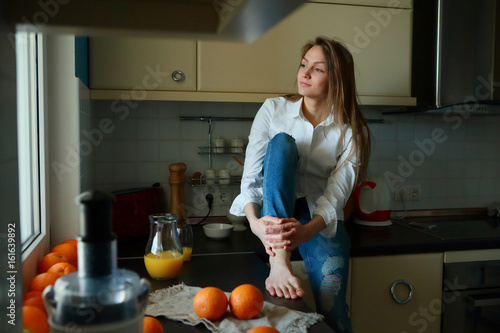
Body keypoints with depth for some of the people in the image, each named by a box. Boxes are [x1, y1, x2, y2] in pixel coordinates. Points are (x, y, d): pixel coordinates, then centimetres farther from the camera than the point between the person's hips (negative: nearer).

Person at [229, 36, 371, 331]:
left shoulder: (353, 133, -4)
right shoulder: (274, 110, -2)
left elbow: (336, 196, -15)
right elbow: (250, 175, -9)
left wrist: (306, 231, -35)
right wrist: (254, 222, -28)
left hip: (321, 221, 0)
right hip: (273, 213, 1)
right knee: (282, 142, -29)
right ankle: (280, 263, -40)